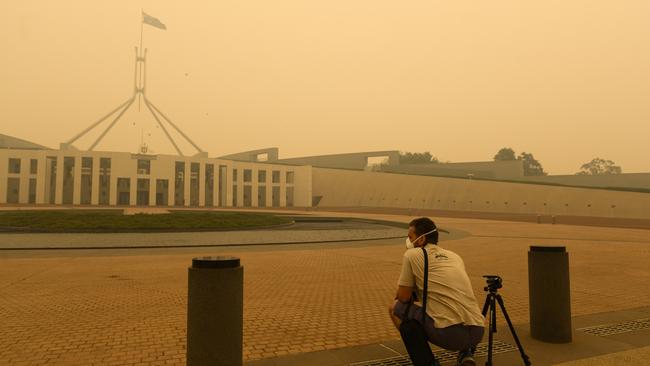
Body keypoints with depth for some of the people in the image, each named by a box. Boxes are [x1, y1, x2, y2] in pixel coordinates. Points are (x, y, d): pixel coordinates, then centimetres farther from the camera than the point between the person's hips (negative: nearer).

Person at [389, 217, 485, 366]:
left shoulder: (412, 255, 3)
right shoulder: (455, 256, 21)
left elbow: (404, 298, 7)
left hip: (449, 334, -6)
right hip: (477, 333, 6)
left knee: (395, 308, 15)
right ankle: (466, 354, 14)